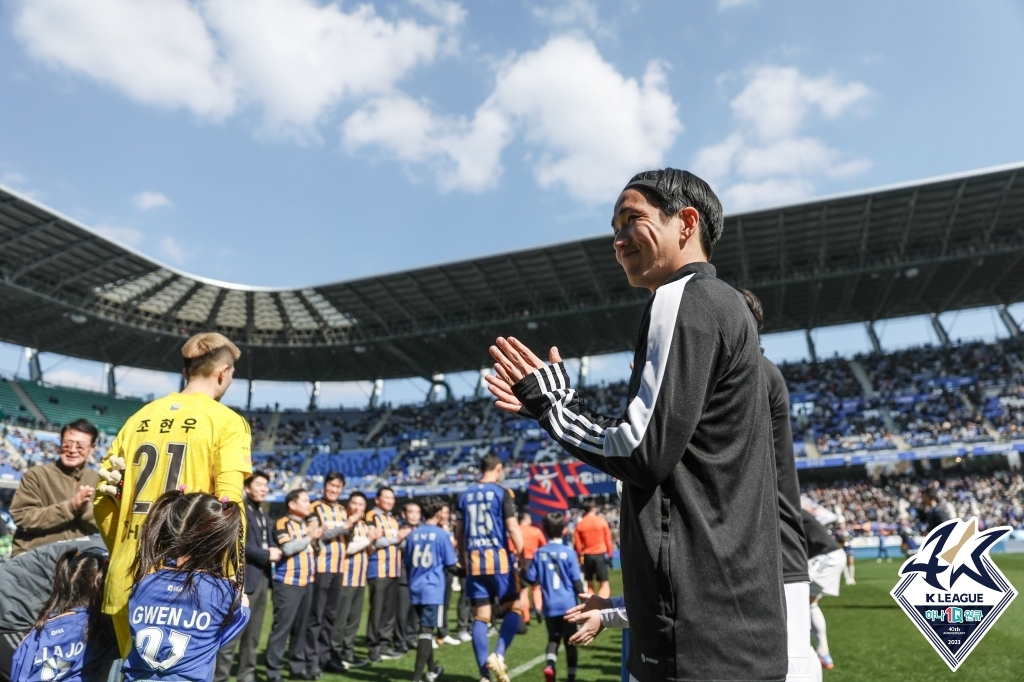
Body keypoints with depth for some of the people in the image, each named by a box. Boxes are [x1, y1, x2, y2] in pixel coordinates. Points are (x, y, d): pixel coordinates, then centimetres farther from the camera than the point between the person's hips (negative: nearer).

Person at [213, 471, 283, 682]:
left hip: (263, 577, 8)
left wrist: (275, 551, 0)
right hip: (245, 577, -8)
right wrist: (267, 555, -12)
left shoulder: (264, 515, 19)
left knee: (253, 634, 14)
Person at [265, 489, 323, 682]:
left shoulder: (308, 523, 14)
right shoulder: (282, 523, -8)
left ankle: (298, 666, 20)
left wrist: (317, 538, -2)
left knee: (301, 626, 12)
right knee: (282, 626, -4)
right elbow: (288, 548, -21)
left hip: (307, 582, 7)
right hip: (288, 583, -7)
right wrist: (309, 537, -11)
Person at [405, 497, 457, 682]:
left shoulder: (413, 534, 4)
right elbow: (450, 565, -4)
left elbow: (407, 564, 12)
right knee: (426, 631, -4)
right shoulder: (442, 534, -9)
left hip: (415, 589, 6)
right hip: (433, 589, -5)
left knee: (425, 628, 19)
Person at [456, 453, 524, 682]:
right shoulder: (502, 492, -5)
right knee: (514, 608, 12)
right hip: (498, 560, -4)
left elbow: (459, 533, 14)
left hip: (474, 562, 5)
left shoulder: (465, 495, 10)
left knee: (480, 617, 9)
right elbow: (513, 528, -12)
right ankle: (498, 655, -5)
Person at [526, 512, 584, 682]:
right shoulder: (569, 552, -10)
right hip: (568, 605, -1)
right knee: (570, 641, 14)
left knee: (553, 638, 16)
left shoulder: (539, 553, -4)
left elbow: (531, 579, 0)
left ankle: (549, 665, -8)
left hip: (550, 606, 2)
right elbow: (576, 580, -6)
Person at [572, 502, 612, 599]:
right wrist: (609, 554, 9)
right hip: (600, 554, -2)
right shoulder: (602, 522, -4)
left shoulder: (579, 525, -1)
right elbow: (608, 540, 0)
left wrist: (580, 555, 12)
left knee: (589, 584, 15)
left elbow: (577, 544, 0)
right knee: (604, 584, 2)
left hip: (587, 556, 2)